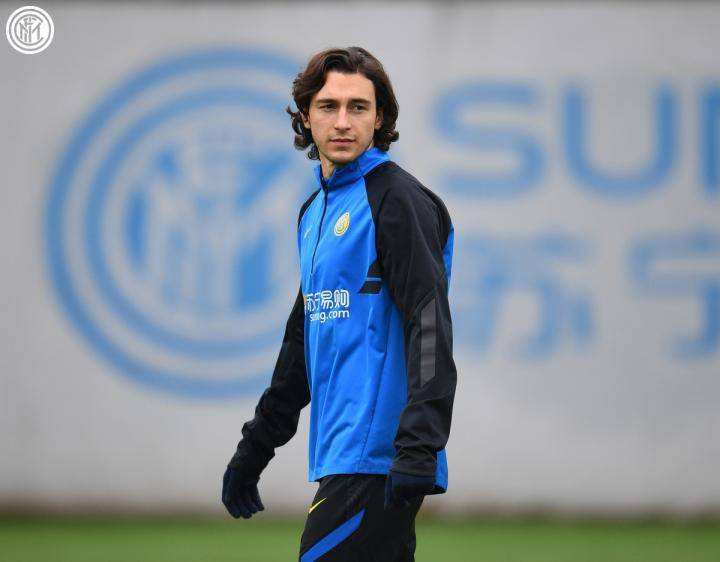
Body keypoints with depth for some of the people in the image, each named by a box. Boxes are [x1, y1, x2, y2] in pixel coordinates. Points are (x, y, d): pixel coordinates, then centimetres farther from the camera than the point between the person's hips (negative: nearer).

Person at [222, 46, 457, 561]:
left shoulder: (398, 200, -8)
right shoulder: (315, 211, 19)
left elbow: (430, 326, -17)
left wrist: (419, 450, -25)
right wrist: (254, 449, 29)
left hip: (378, 462, -9)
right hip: (339, 457, 9)